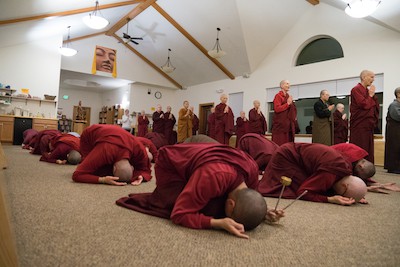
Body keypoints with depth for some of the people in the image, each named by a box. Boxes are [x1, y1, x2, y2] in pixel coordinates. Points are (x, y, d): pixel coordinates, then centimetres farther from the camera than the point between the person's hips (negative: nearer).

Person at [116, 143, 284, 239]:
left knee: (214, 203, -4)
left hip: (191, 158, 6)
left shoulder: (252, 169, -21)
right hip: (170, 163, -6)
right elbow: (179, 214, -35)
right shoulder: (213, 177, -43)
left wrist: (261, 212, -19)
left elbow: (249, 200, 1)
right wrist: (218, 223, -43)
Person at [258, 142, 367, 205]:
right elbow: (302, 192, -30)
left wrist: (353, 196, -9)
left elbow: (329, 187, 5)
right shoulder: (329, 175, -35)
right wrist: (330, 199, -33)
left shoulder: (345, 168, -10)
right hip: (286, 156, -8)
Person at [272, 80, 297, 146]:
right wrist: (288, 103, -13)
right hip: (280, 124, -8)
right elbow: (277, 108, -17)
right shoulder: (278, 96, -5)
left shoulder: (289, 96, 19)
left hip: (288, 124, 8)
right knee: (280, 144, -9)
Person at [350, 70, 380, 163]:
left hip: (368, 125, 9)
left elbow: (377, 106, 13)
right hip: (359, 125, -9)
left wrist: (373, 95, 0)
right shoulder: (356, 89, -9)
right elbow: (364, 104, -19)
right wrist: (370, 96, -4)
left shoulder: (368, 90, 17)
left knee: (368, 150, 10)